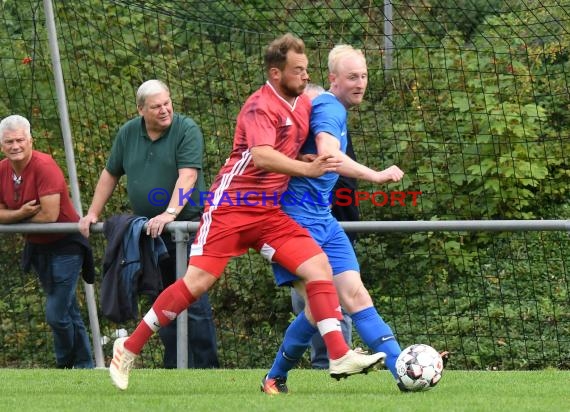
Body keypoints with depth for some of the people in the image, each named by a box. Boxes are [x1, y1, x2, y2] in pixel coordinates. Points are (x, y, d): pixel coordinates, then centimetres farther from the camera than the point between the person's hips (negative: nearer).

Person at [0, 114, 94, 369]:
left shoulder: (44, 166, -25)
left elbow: (50, 215, -27)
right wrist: (22, 212, -22)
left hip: (65, 245, -7)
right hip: (37, 247, 7)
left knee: (56, 315, -10)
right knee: (69, 312, 17)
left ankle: (65, 365, 12)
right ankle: (84, 364, 28)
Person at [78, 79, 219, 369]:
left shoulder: (187, 130, -9)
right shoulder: (128, 134, 8)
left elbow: (187, 176, -20)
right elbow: (110, 174, 18)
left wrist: (170, 213, -32)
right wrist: (93, 213, 15)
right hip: (149, 232, 6)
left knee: (194, 302, -9)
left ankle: (206, 368, -6)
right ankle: (174, 368, 16)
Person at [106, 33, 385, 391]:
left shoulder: (304, 103, 10)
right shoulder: (261, 106, -14)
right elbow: (262, 156, -31)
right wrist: (307, 169, -40)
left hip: (270, 213, 7)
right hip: (232, 206, -7)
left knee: (319, 267, -9)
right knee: (197, 283, -9)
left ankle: (340, 357, -11)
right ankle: (128, 350, 4)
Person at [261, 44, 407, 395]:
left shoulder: (335, 109, 16)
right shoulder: (329, 108, -15)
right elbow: (328, 155, -34)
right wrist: (375, 176, -43)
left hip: (322, 219, 9)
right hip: (298, 218, -9)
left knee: (354, 295, -3)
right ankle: (275, 378, 2)